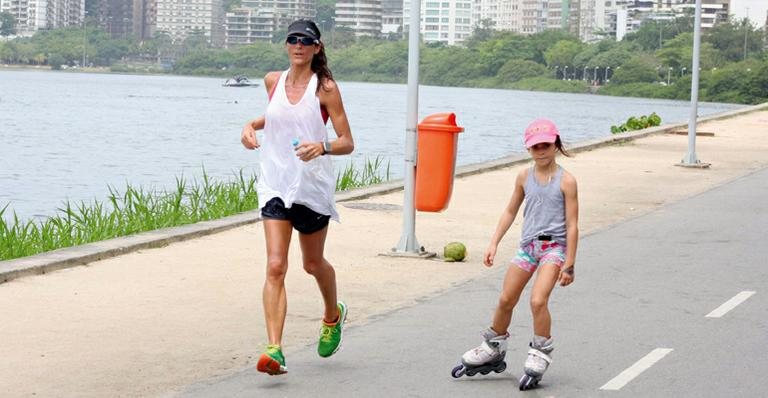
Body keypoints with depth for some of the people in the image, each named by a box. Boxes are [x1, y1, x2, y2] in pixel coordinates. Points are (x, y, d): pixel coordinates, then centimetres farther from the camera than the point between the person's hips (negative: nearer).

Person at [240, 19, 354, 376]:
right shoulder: (273, 81, 5)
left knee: (313, 264, 15)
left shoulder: (325, 87, -7)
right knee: (275, 266, -12)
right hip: (275, 184, 2)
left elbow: (347, 143, -8)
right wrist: (252, 125, 9)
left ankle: (333, 316, 47)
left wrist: (321, 147, -28)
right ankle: (275, 350, -18)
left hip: (312, 185, -2)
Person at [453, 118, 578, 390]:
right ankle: (493, 349, 30)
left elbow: (572, 225, -9)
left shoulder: (565, 181, -9)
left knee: (538, 300, -20)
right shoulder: (524, 177, 4)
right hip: (528, 245, 5)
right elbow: (511, 211, 16)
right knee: (506, 300, 10)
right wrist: (494, 244, 10)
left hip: (554, 246, -5)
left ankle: (540, 353, -1)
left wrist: (569, 265, -11)